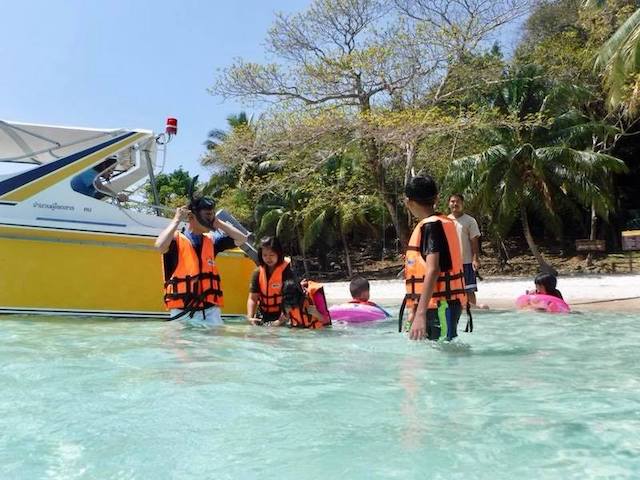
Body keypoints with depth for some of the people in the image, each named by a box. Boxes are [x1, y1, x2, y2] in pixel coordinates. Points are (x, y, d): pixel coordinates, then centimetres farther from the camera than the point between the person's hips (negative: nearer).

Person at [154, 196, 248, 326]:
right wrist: (177, 220, -12)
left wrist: (218, 222, 9)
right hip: (183, 312, -4)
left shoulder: (211, 240, 12)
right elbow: (160, 246, -25)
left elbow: (241, 239, 14)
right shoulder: (176, 239, -3)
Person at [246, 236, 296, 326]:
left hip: (281, 317, -4)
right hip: (263, 318, 5)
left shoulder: (287, 271, -13)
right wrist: (250, 317, -13)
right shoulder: (258, 272, 1)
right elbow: (252, 298, 1)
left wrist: (282, 320, -24)